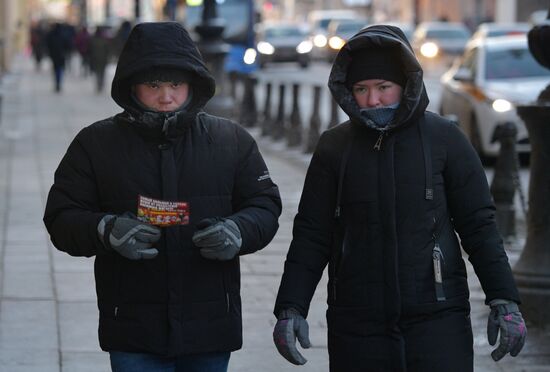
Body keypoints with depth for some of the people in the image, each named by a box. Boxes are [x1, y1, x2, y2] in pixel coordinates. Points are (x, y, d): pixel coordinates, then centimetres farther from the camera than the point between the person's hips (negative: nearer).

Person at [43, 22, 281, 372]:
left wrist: (239, 232, -16)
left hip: (211, 327, 2)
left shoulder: (232, 140, 4)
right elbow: (62, 218, 0)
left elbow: (265, 205, 7)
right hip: (133, 330, -2)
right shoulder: (95, 143, 1)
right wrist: (106, 231, -22)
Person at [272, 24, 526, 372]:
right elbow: (311, 235, 5)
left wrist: (505, 301, -6)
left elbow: (479, 225, 1)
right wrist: (290, 308, -3)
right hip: (356, 327, 2)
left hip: (437, 320, -2)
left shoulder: (443, 138, 0)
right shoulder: (334, 147, 5)